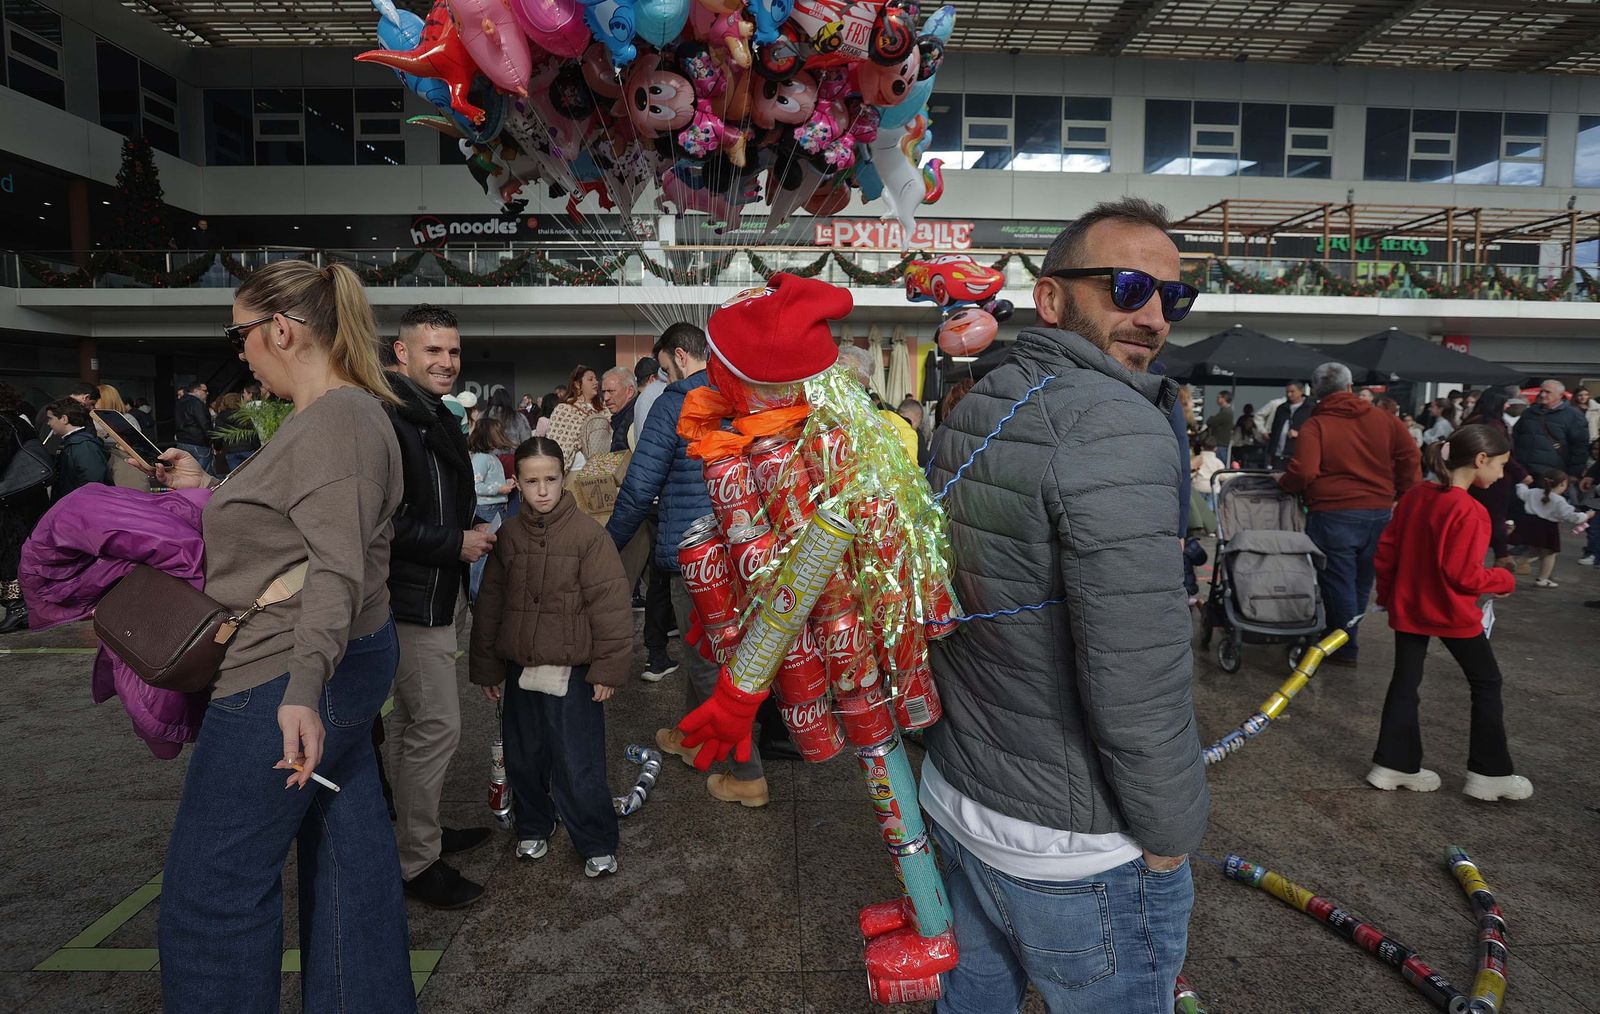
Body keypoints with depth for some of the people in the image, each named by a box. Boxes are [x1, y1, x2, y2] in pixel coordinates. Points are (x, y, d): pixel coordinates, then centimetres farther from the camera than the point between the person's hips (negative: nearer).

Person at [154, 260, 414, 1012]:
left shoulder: (336, 420, -18)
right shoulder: (338, 414, 14)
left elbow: (335, 570, -27)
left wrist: (303, 690, -33)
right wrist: (208, 490, 23)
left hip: (285, 678, -11)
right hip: (341, 665, 11)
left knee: (212, 882, 3)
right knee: (347, 844, 18)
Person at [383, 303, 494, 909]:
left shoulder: (433, 417, 15)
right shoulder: (385, 420, -19)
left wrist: (471, 530, 7)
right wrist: (456, 542, -19)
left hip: (435, 593, 11)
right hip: (411, 598, -11)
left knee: (416, 722, 20)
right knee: (436, 726, -5)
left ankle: (421, 831, 35)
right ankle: (417, 863, 10)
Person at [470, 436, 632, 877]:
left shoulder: (588, 533, -11)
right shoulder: (508, 536, 3)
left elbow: (610, 605, -11)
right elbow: (489, 606, 10)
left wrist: (608, 668, -11)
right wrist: (487, 667, 11)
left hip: (572, 671, -5)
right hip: (520, 668, 5)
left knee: (578, 766, -2)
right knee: (523, 758, 17)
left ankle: (597, 843, 17)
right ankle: (532, 826, 40)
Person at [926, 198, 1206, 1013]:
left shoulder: (970, 412, 3)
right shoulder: (1114, 427, -23)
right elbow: (1138, 675, -28)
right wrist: (1172, 832, -10)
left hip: (955, 796, 8)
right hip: (1075, 852, -7)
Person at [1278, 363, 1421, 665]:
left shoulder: (1315, 425, -9)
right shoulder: (1384, 419, 6)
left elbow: (1304, 472, -19)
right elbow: (1411, 457, 4)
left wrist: (1283, 482, 0)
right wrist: (1406, 495, 12)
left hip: (1333, 515, -5)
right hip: (1379, 513, 5)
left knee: (1338, 582, 5)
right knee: (1362, 581, 17)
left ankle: (1345, 649, 11)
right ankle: (1346, 636, 29)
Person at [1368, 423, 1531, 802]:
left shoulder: (1415, 495, 0)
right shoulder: (1469, 511, -21)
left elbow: (1387, 548, 6)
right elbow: (1464, 575, -22)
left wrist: (1386, 590, 18)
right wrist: (1504, 580, -3)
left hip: (1408, 605, 6)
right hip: (1452, 612, -6)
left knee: (1405, 681, 12)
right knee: (1486, 684, 12)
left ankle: (1394, 764, 16)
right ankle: (1490, 773, 19)